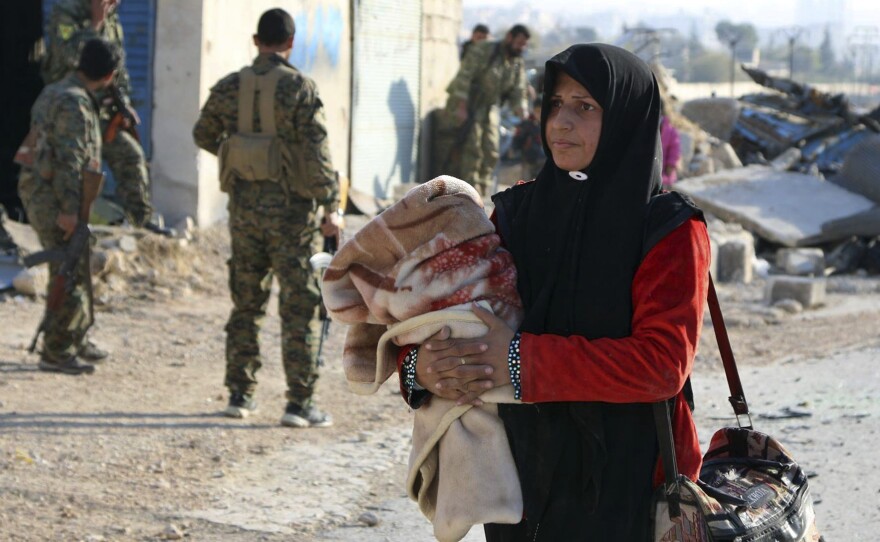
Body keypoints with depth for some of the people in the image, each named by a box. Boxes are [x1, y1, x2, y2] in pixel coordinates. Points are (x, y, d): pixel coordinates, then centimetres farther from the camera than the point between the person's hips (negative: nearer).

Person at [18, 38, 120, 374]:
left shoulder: (53, 93, 14)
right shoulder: (74, 103, -18)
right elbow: (69, 159, -23)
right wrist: (68, 209, -24)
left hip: (39, 192, 10)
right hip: (54, 199, -10)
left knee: (79, 270, 19)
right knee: (70, 275, -7)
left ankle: (76, 341, 28)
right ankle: (55, 352, -3)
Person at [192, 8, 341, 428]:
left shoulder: (229, 88, 3)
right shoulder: (299, 88, -11)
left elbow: (203, 136, 18)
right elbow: (315, 152, -14)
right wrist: (331, 206, -10)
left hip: (244, 204, 5)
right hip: (289, 208, -5)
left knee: (246, 303, 15)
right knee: (300, 307, 0)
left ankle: (240, 394, 18)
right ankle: (299, 403, -2)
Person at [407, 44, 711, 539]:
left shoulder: (670, 232, -10)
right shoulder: (518, 212, 4)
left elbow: (663, 363, -21)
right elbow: (440, 310, 6)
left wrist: (524, 360, -26)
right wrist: (423, 364, -18)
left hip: (626, 485, -4)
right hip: (524, 476, 4)